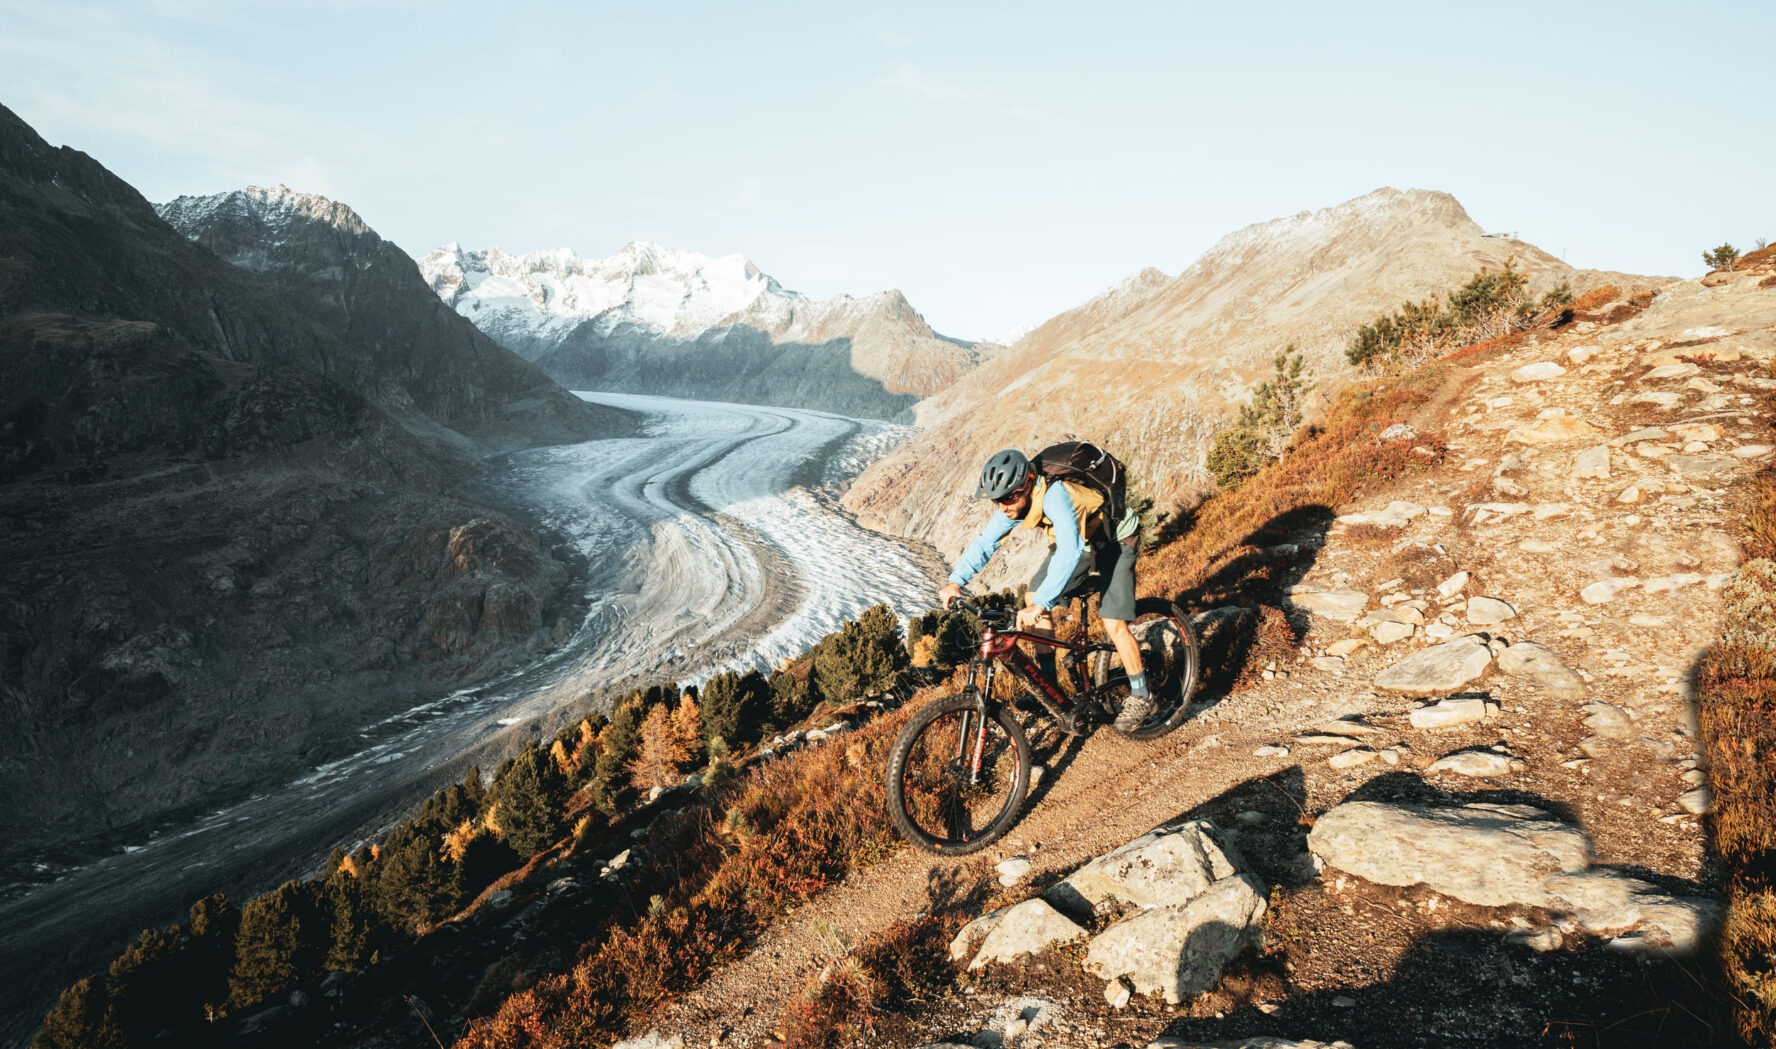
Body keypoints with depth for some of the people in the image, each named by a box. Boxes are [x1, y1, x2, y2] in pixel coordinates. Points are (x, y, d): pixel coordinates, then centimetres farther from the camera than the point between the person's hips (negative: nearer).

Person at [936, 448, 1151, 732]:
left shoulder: (1055, 495, -39)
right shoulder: (1015, 502, -15)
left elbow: (1069, 551, -50)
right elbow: (985, 541, -6)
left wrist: (1040, 604, -57)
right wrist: (955, 581, -19)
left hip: (1115, 540, -7)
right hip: (1081, 540, 7)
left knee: (1113, 624, -14)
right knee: (1034, 596, -4)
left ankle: (1140, 696, 7)